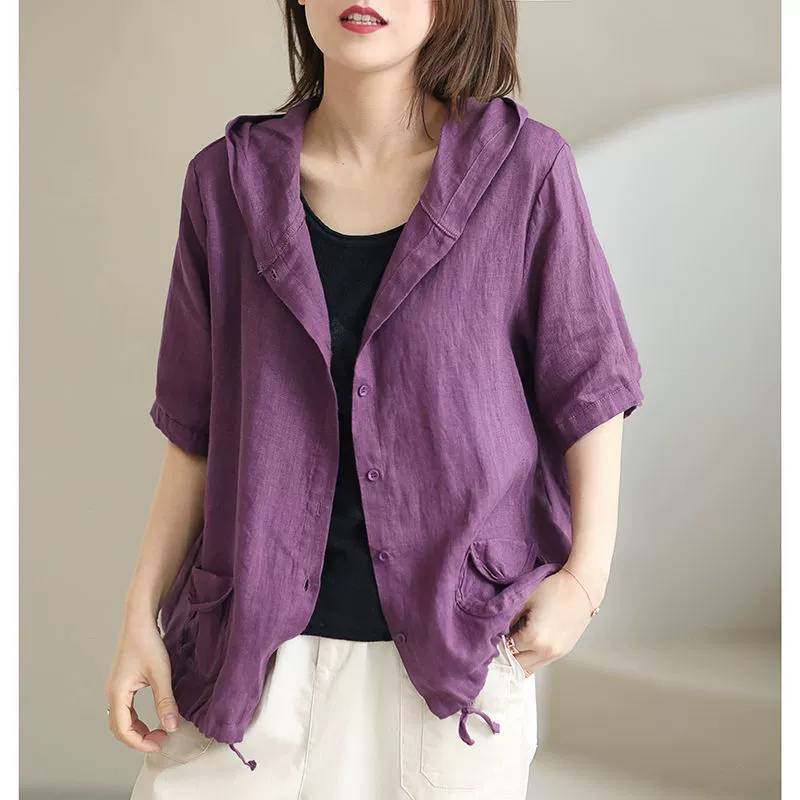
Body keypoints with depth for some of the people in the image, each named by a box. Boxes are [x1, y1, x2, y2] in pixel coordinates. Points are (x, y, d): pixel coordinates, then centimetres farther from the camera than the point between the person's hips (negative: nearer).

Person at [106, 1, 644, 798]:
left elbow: (585, 387, 1)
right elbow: (197, 429, 5)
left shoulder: (524, 168, -6)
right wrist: (141, 612, 4)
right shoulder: (229, 179, 0)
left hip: (462, 644, -1)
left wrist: (586, 573, -6)